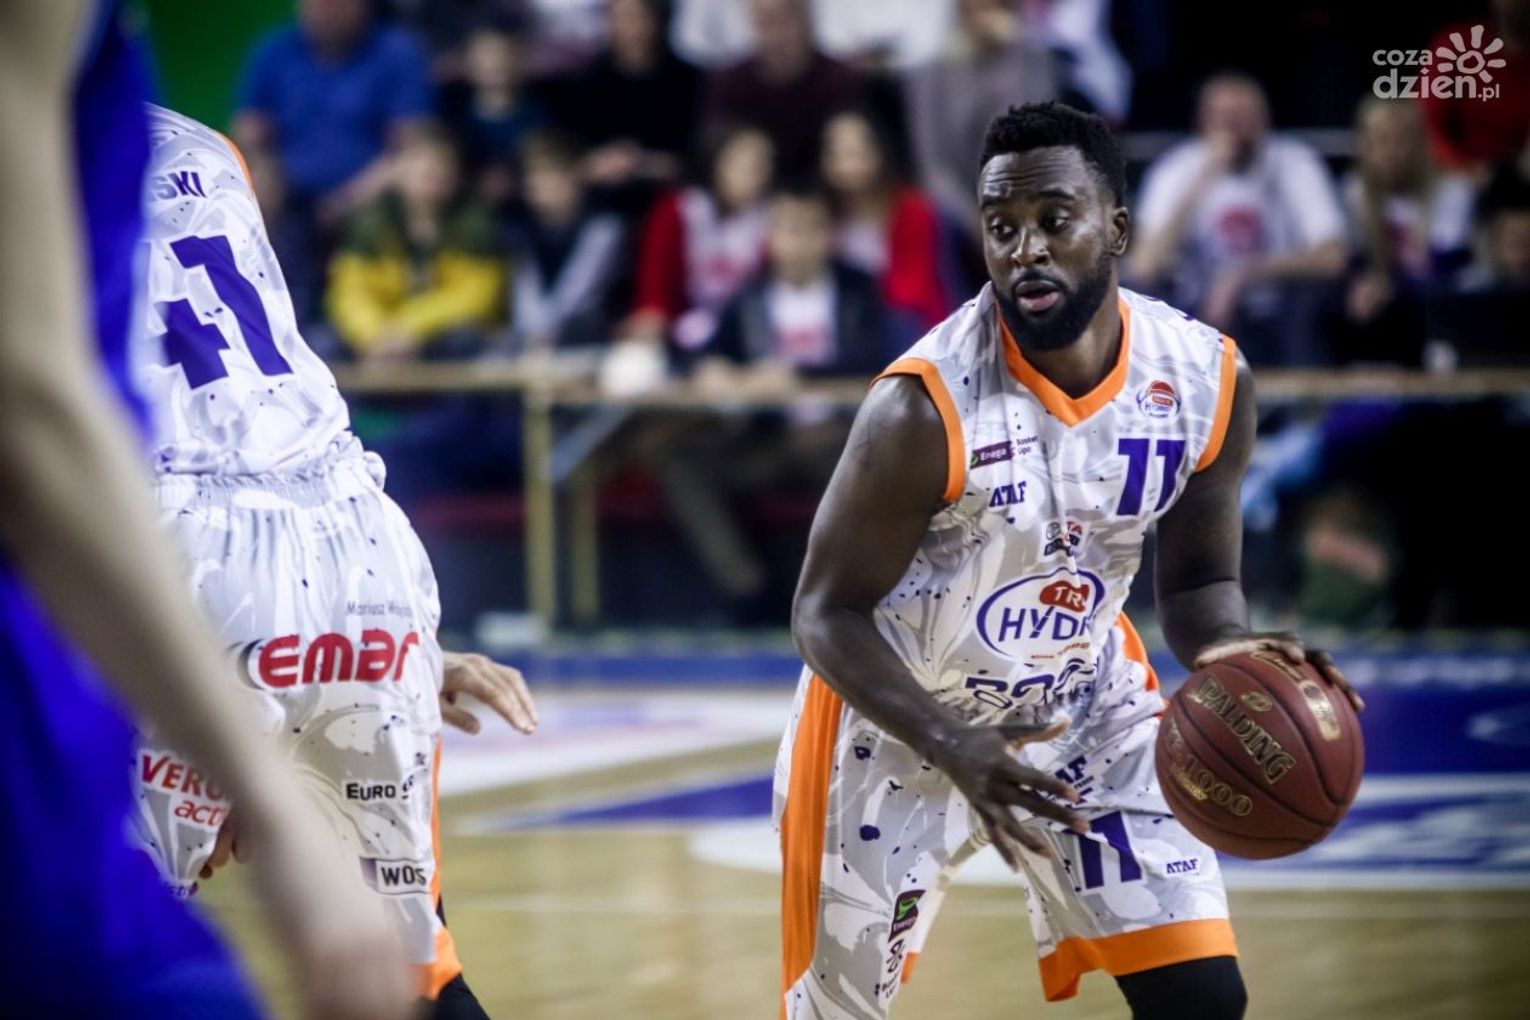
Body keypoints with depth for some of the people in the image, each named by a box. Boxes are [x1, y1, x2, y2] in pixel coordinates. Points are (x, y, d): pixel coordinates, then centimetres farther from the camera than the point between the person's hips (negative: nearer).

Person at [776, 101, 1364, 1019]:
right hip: (901, 714, -4)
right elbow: (827, 614, -21)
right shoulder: (928, 406, -29)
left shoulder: (1209, 381, -16)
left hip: (1084, 695, 4)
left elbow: (1199, 576, -1)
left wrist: (1226, 647, -26)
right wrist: (955, 748, -36)